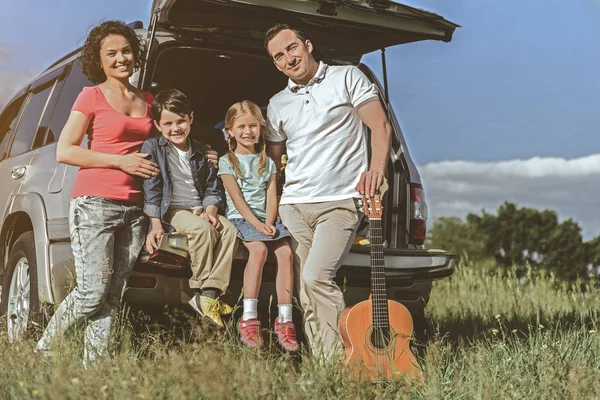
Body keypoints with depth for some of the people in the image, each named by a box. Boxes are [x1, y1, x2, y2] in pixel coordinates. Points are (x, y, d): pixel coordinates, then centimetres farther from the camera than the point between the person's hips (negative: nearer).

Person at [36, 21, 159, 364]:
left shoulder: (148, 101, 17)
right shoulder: (92, 97, 2)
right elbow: (64, 151, -4)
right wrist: (121, 161, -11)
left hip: (134, 207, 5)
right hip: (95, 203, -5)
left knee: (113, 298, 1)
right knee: (92, 292, -11)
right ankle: (44, 351, 9)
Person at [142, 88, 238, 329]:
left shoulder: (200, 151, 16)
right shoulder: (152, 148, 1)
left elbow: (213, 187, 18)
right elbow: (151, 189, -6)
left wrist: (211, 210, -3)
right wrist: (156, 225, -15)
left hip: (200, 209, 5)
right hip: (171, 210, -5)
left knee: (229, 229, -24)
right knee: (203, 229, -34)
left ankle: (212, 292, -28)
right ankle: (201, 294, -26)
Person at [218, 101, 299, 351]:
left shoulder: (268, 163, 17)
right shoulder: (227, 161, 5)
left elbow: (271, 197, 7)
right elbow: (237, 199, -5)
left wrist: (269, 223, -12)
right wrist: (257, 224, -17)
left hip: (267, 220, 4)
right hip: (240, 218, -4)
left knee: (286, 252, -24)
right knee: (259, 249, -33)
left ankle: (285, 319, -25)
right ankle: (249, 319, -33)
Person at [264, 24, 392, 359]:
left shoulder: (347, 78, 5)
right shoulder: (277, 105, 18)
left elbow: (380, 125, 0)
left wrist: (376, 168, -16)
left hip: (340, 202, -5)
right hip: (293, 205, 5)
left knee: (316, 277, -23)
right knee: (306, 295, 0)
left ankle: (341, 358, -15)